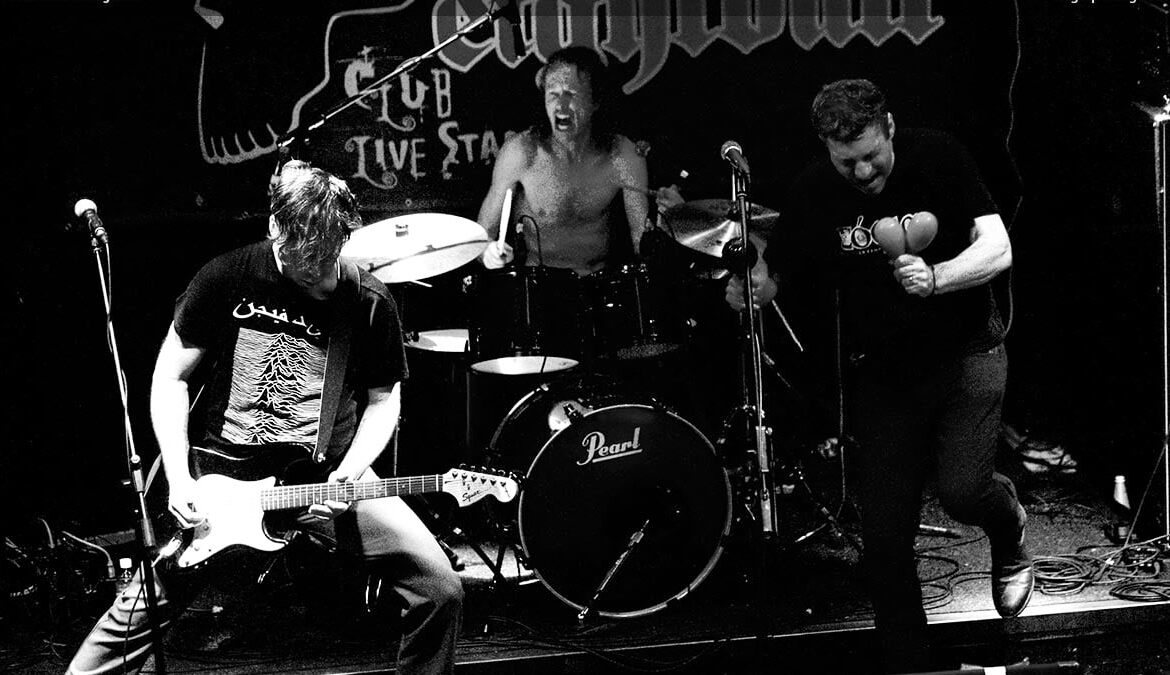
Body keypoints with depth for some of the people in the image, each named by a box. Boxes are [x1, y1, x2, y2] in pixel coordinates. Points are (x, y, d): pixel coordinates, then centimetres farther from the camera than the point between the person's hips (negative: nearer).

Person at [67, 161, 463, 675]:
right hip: (223, 467, 0)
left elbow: (382, 400, 8)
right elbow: (171, 377, 2)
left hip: (328, 472, 1)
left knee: (441, 588, -12)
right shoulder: (226, 279, -6)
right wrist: (179, 479, -7)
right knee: (141, 605, -4)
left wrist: (348, 473, -10)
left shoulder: (369, 302, -3)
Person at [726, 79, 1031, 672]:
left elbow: (998, 249, -15)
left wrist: (935, 278, -33)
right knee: (884, 533, -1)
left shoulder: (938, 157, -11)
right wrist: (744, 289, -25)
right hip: (880, 372, 2)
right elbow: (770, 277, -1)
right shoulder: (814, 193, -8)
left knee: (962, 490, -20)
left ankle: (1010, 537, 18)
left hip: (965, 351, -2)